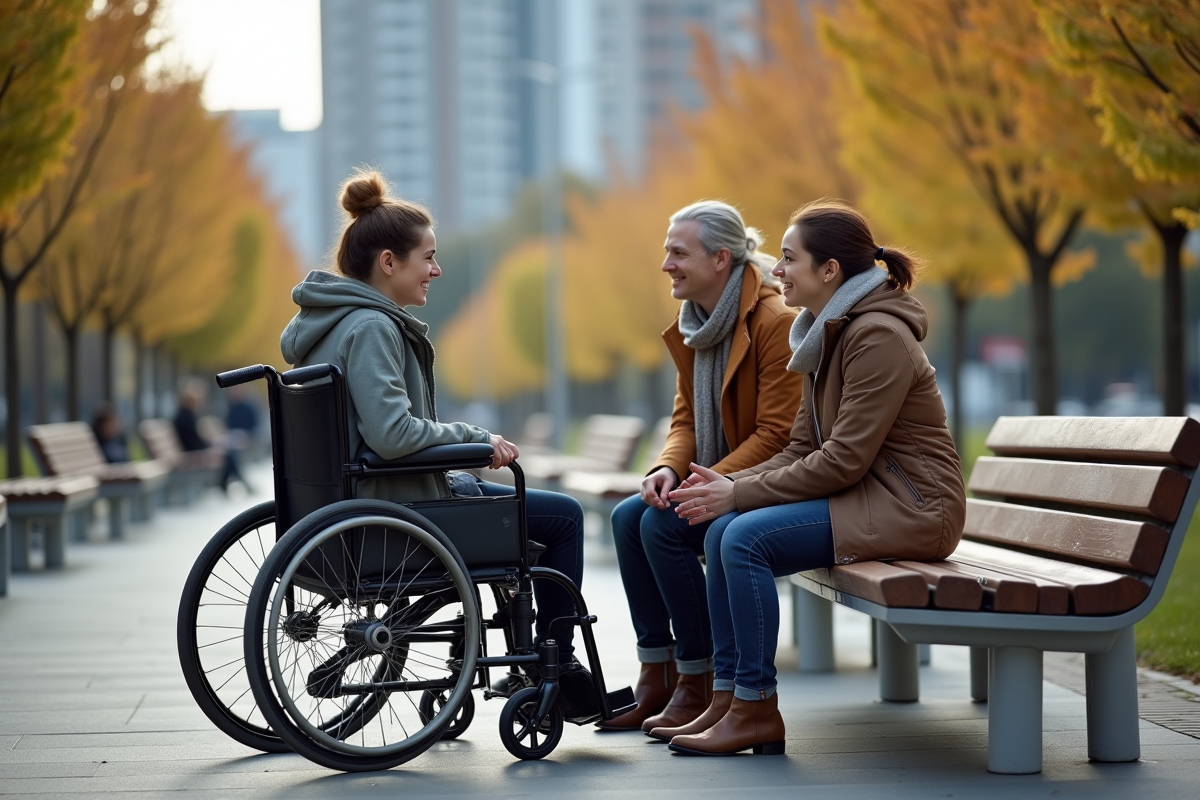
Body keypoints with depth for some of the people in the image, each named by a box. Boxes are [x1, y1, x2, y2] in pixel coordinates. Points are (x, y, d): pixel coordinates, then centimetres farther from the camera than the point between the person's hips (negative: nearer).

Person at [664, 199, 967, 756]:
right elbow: (803, 451, 12)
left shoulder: (878, 335, -17)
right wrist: (731, 484, -4)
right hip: (865, 495, 10)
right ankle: (728, 697, -1)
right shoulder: (828, 334, 14)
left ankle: (757, 710, -13)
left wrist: (740, 494, -16)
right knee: (720, 529, -4)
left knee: (746, 537, -22)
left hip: (911, 504, -10)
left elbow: (845, 460, -21)